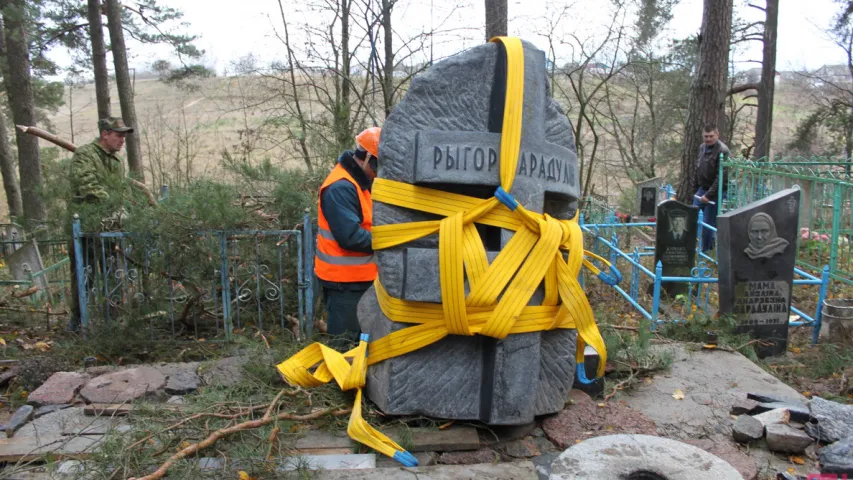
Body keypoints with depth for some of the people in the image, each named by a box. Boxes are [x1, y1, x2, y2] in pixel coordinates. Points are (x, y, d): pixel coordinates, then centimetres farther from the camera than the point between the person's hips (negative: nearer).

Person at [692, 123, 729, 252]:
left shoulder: (723, 151, -16)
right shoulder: (702, 147, 8)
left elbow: (721, 177, -20)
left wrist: (709, 195, -21)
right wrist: (695, 189, 16)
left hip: (715, 193, -7)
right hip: (701, 190, 7)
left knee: (708, 223, -1)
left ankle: (705, 251, 11)